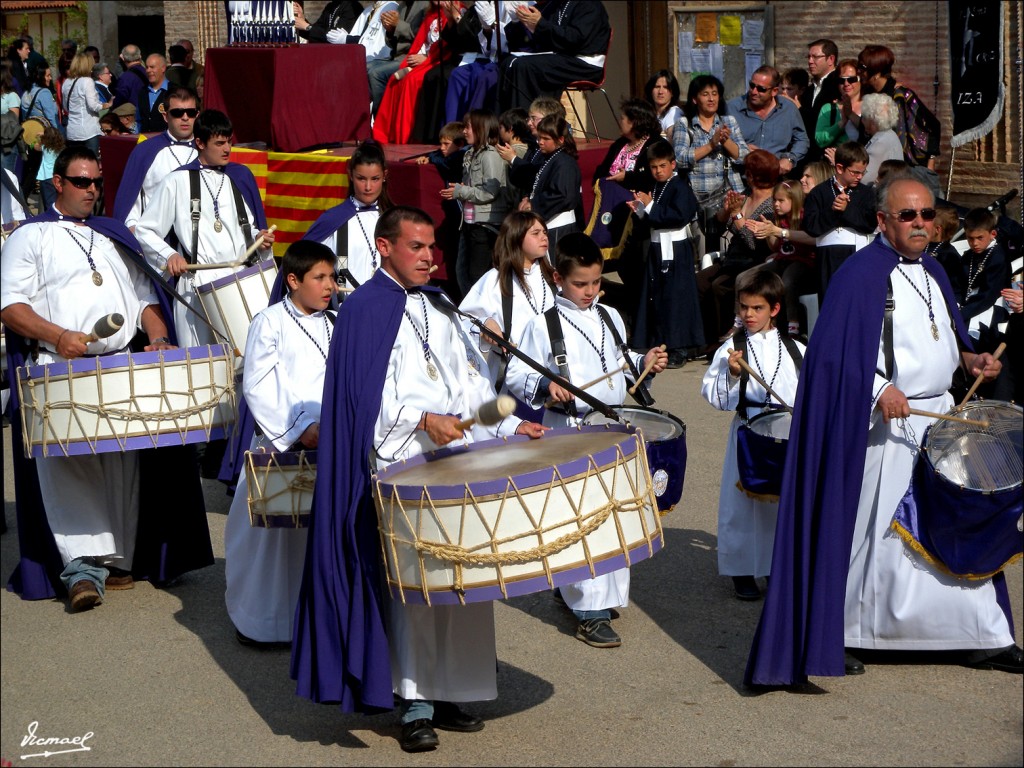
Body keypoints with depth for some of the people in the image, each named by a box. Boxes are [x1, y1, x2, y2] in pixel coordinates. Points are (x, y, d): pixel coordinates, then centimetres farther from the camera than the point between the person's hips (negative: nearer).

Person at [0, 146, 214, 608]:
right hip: (59, 369, -4)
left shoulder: (115, 237, 23)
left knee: (124, 464, -1)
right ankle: (82, 565, -19)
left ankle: (117, 559, 4)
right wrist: (58, 336, -17)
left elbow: (144, 297, 22)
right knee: (67, 463, -15)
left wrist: (157, 336, 1)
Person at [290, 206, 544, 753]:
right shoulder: (365, 309, -2)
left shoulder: (436, 308, 20)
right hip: (403, 466, -7)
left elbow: (470, 380, 21)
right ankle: (413, 705, -2)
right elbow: (367, 394, -11)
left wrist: (510, 426, 9)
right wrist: (423, 420, -22)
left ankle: (445, 692, 13)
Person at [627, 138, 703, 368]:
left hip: (675, 252, -8)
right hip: (656, 249, 8)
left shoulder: (680, 187, -11)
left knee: (676, 297, -7)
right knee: (655, 296, 9)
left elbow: (679, 216, -25)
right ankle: (658, 346, 17)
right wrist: (639, 210, 2)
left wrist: (650, 206, -19)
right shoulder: (653, 188, 13)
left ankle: (678, 351, -3)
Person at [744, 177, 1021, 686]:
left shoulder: (933, 274, 14)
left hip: (939, 416, 7)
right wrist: (878, 390, -26)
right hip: (884, 428, -7)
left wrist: (969, 359, 4)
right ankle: (831, 638, 10)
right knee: (867, 533, -2)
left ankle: (982, 637, 17)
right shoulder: (861, 273, -11)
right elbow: (833, 351, -17)